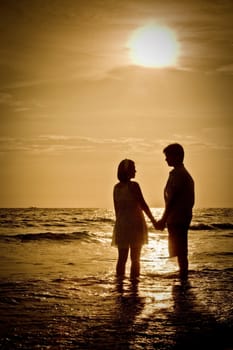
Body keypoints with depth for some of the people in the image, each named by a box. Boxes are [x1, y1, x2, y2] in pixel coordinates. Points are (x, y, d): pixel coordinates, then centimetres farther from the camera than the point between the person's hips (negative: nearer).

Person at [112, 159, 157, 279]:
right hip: (135, 224, -5)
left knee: (122, 258, 9)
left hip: (121, 225, 5)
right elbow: (143, 205, -11)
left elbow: (116, 209, 11)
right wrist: (153, 221, -2)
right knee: (135, 259, 2)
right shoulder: (133, 186, -12)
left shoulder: (116, 188, 5)